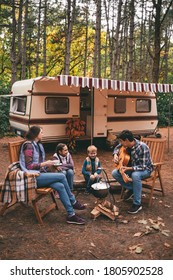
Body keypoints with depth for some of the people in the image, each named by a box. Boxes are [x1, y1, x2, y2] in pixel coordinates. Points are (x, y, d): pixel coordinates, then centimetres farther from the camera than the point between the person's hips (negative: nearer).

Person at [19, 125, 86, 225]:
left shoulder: (38, 145, 17)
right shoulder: (28, 145, -11)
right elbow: (29, 166, -17)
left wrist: (48, 163, 3)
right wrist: (45, 163, -14)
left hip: (40, 174, 8)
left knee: (60, 186, -18)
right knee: (62, 176, -21)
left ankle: (71, 215, -13)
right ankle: (73, 202, -7)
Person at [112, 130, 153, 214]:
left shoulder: (142, 147, -31)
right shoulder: (126, 145, -11)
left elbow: (143, 166, -31)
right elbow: (117, 147, 12)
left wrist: (128, 168, -43)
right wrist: (115, 155, -9)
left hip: (145, 169, -6)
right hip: (131, 166, 7)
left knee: (135, 175, -40)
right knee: (114, 173, -13)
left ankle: (137, 204, -25)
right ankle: (131, 189, 6)